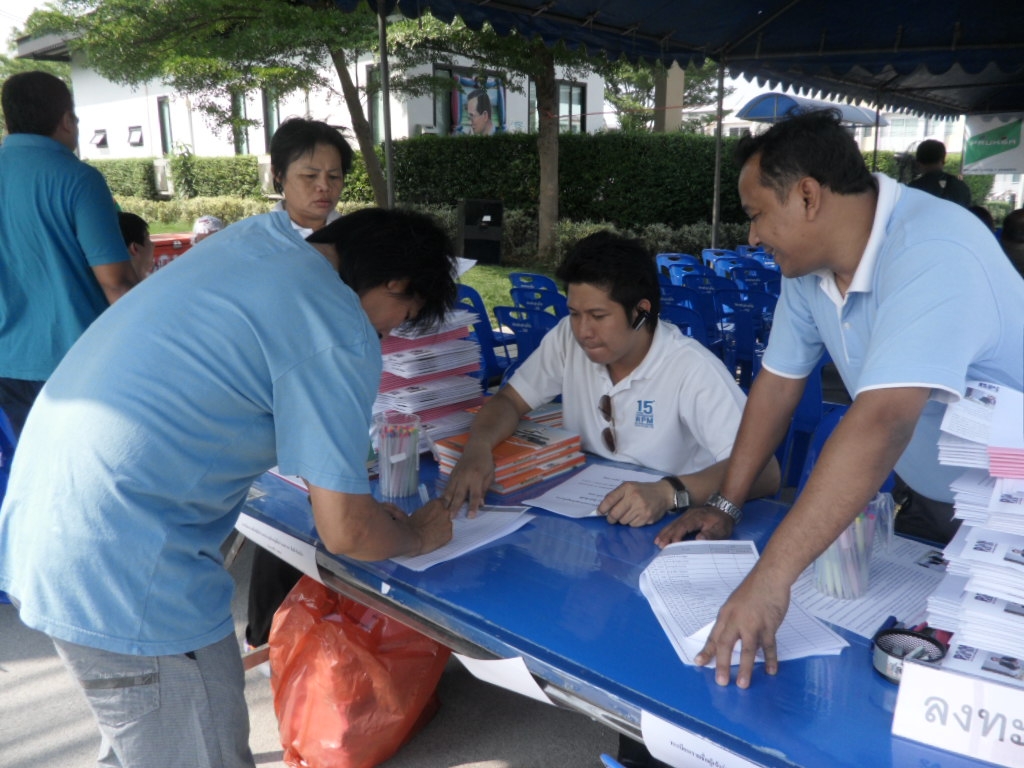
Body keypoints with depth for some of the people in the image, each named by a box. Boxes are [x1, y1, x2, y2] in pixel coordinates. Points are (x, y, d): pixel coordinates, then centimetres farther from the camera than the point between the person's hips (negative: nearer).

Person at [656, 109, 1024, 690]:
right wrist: (726, 505, -4)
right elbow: (779, 383, 0)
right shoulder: (807, 263, -7)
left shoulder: (932, 254, -33)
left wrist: (769, 580, -47)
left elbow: (880, 424, -43)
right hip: (931, 508, 6)